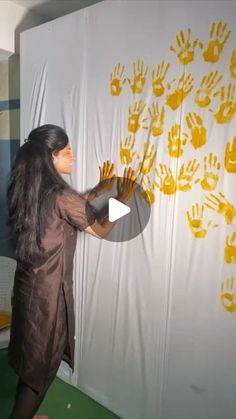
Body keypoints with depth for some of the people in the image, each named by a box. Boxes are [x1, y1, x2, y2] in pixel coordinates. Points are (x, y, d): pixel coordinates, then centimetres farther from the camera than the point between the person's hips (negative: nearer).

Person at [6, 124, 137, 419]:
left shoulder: (27, 190, 2)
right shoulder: (60, 195, -23)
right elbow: (101, 230, -11)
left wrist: (100, 188, 17)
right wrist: (123, 197, 0)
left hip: (27, 283, 9)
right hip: (49, 290, -9)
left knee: (29, 353, 26)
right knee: (43, 363, 12)